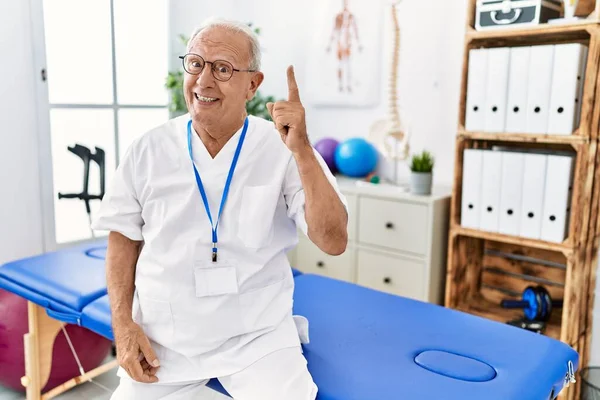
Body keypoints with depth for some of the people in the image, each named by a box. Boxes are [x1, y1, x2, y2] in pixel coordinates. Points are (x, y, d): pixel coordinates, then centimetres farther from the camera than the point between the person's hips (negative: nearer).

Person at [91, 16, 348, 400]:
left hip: (257, 338, -2)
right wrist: (123, 324, -3)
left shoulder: (283, 150, -11)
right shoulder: (148, 150, -3)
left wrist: (301, 151, -27)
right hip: (161, 339, 3)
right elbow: (124, 238, 7)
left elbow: (334, 242, -17)